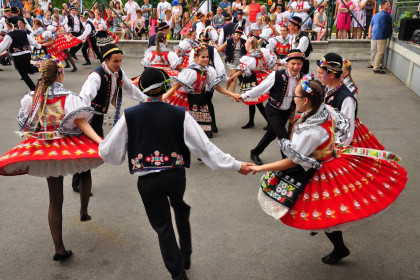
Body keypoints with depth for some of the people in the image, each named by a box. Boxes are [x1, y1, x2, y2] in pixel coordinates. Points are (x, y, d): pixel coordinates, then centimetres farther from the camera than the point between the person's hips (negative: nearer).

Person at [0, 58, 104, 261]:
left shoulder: (33, 98, 3)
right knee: (85, 172, 32)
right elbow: (81, 123, -21)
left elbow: (25, 123, 12)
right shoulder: (68, 97, -10)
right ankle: (84, 211, 32)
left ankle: (59, 249, 13)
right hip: (70, 147, -4)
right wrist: (100, 141, -29)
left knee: (55, 200, 9)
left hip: (45, 149, 4)